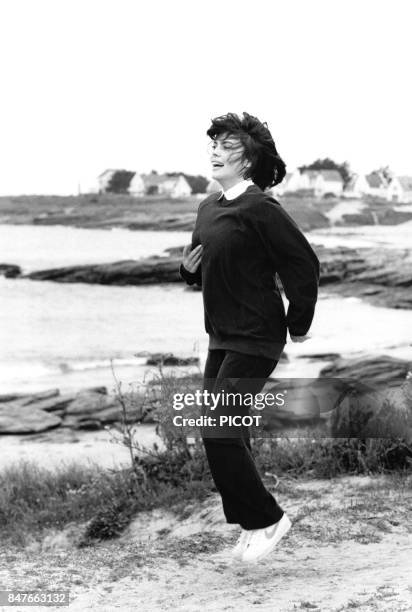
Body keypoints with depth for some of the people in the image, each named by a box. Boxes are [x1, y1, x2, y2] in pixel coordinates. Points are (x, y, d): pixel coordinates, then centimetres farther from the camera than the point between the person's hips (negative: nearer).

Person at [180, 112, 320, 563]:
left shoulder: (259, 208, -17)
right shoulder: (209, 206, 9)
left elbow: (304, 265, -15)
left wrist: (298, 326, -8)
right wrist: (190, 268, 0)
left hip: (255, 340, -9)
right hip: (221, 338, 9)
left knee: (218, 432, -11)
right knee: (228, 433, 13)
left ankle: (266, 519, 6)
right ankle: (252, 524, 27)